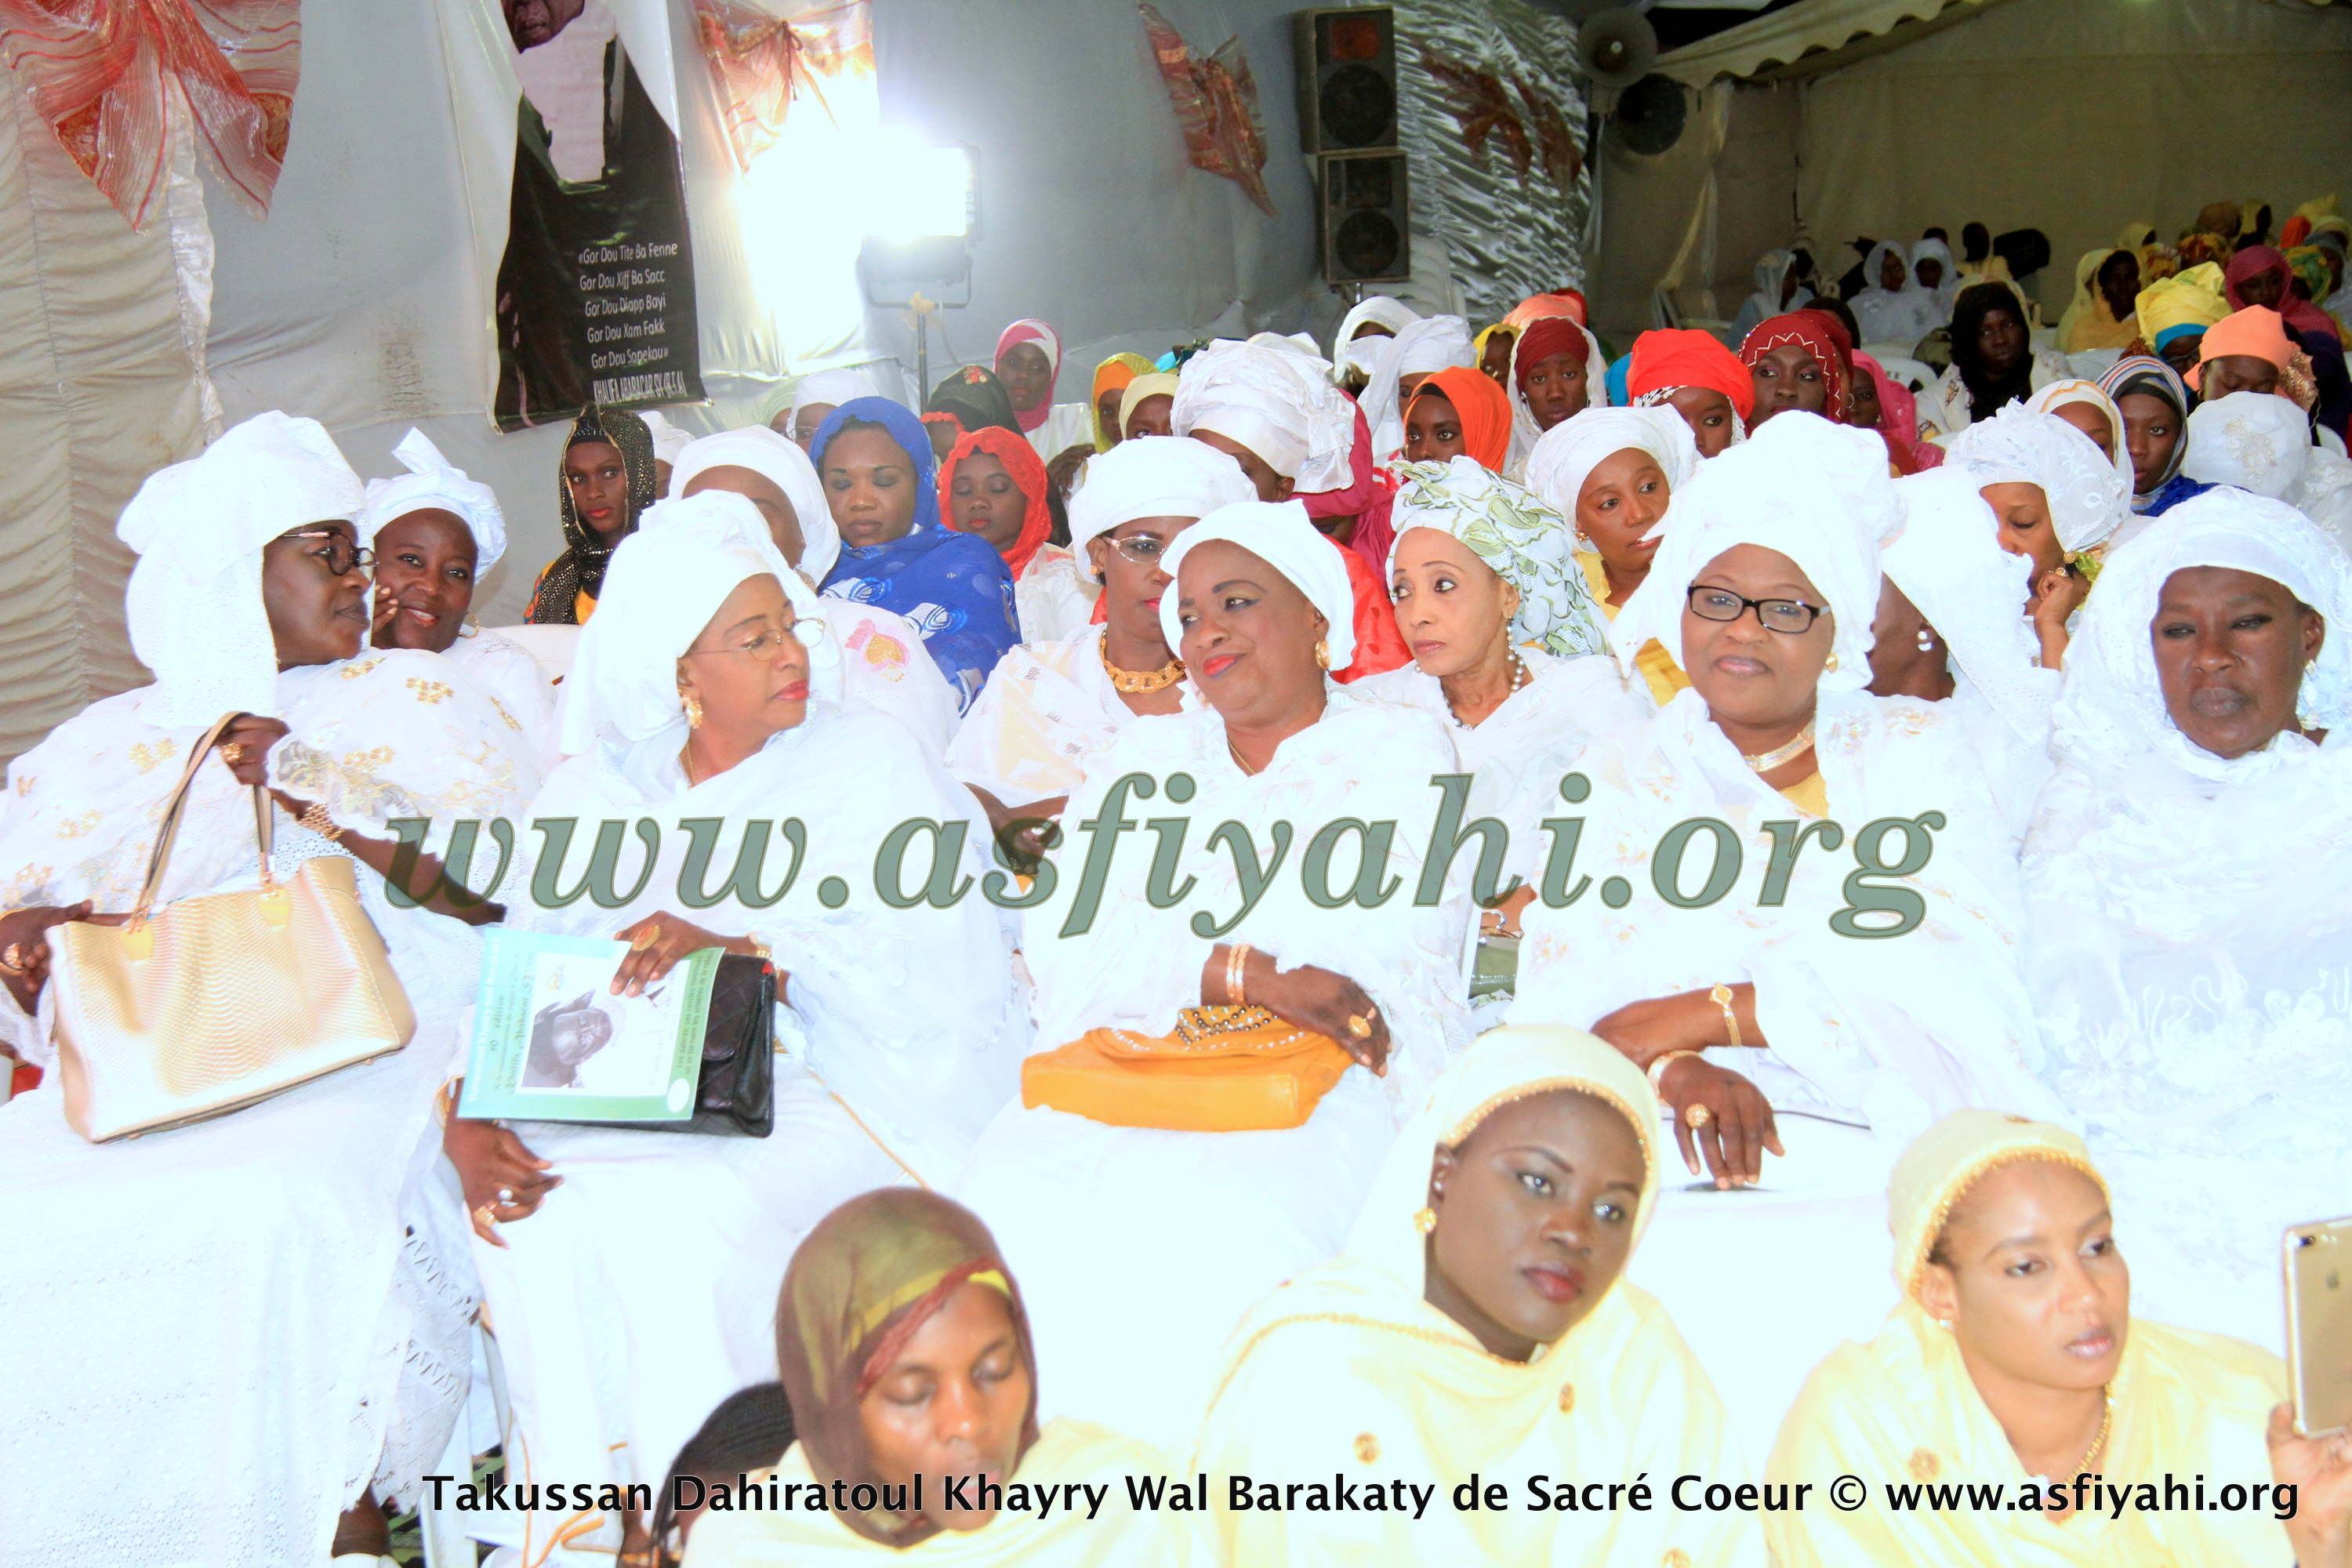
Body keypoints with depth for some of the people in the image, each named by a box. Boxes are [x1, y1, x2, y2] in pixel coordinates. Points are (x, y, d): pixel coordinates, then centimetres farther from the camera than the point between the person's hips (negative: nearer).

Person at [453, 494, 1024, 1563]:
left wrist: (744, 953, -24)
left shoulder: (873, 764, 2)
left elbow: (947, 975, -12)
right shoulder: (595, 788, 13)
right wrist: (469, 1121, -16)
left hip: (836, 1089, -3)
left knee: (677, 1213, -29)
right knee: (533, 1210, -24)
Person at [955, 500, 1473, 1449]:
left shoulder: (1401, 749, 15)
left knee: (1204, 1238, -33)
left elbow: (1392, 945, -3)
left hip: (1318, 1086, -3)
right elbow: (1062, 949, 6)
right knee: (1013, 1217, -26)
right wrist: (1254, 976, -9)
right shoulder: (1141, 757, 23)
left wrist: (1165, 954, -3)